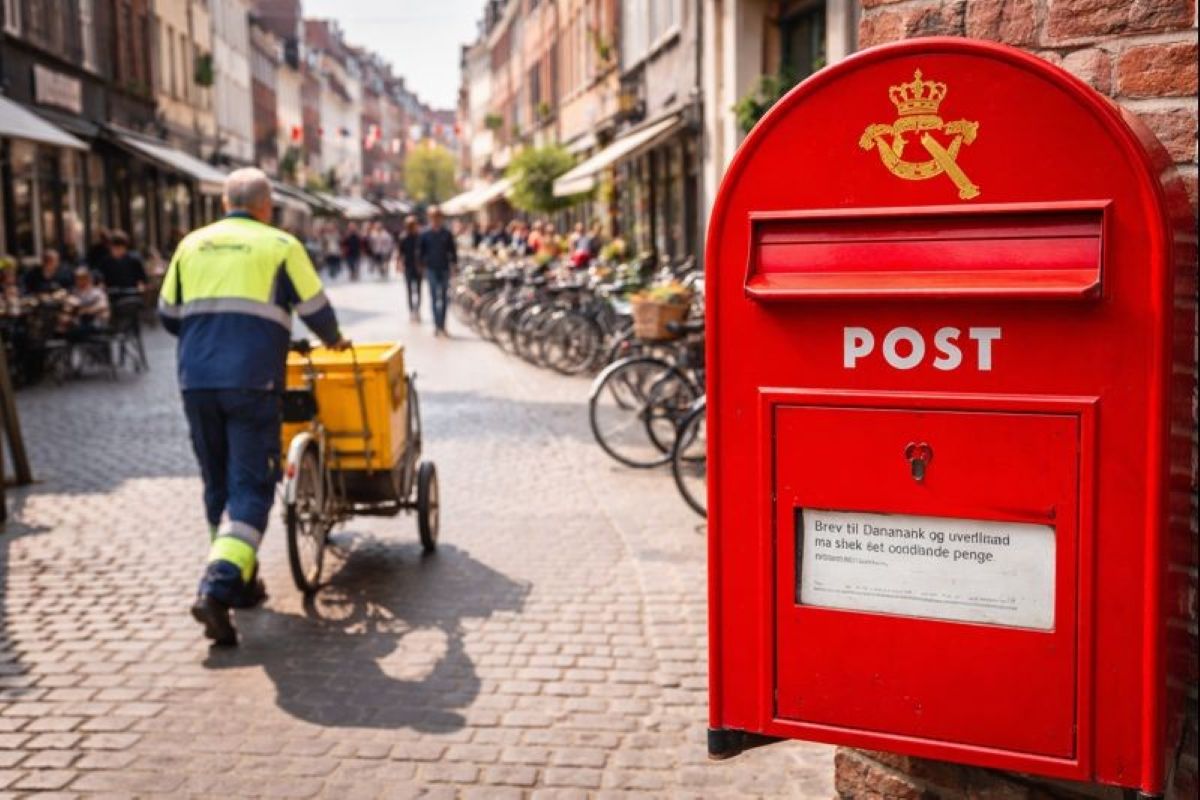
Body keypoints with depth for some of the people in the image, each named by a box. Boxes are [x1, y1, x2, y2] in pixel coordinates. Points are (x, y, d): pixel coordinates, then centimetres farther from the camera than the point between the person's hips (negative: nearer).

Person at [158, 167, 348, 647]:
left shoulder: (192, 245, 14)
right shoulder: (280, 246, 1)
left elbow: (169, 316, 17)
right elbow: (316, 311, 4)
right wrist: (334, 339, 25)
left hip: (196, 381, 5)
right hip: (252, 382, -4)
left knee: (218, 485, 16)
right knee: (251, 489, -2)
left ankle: (241, 582, 26)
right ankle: (216, 589, -17)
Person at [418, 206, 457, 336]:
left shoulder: (447, 234, 4)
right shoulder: (425, 234, 1)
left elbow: (452, 250, 10)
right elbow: (420, 251, 6)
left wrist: (453, 262, 1)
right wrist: (422, 264, -1)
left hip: (444, 269, 2)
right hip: (431, 269, -2)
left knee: (443, 298, 6)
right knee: (434, 298, -3)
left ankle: (442, 326, 13)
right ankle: (437, 325, -4)